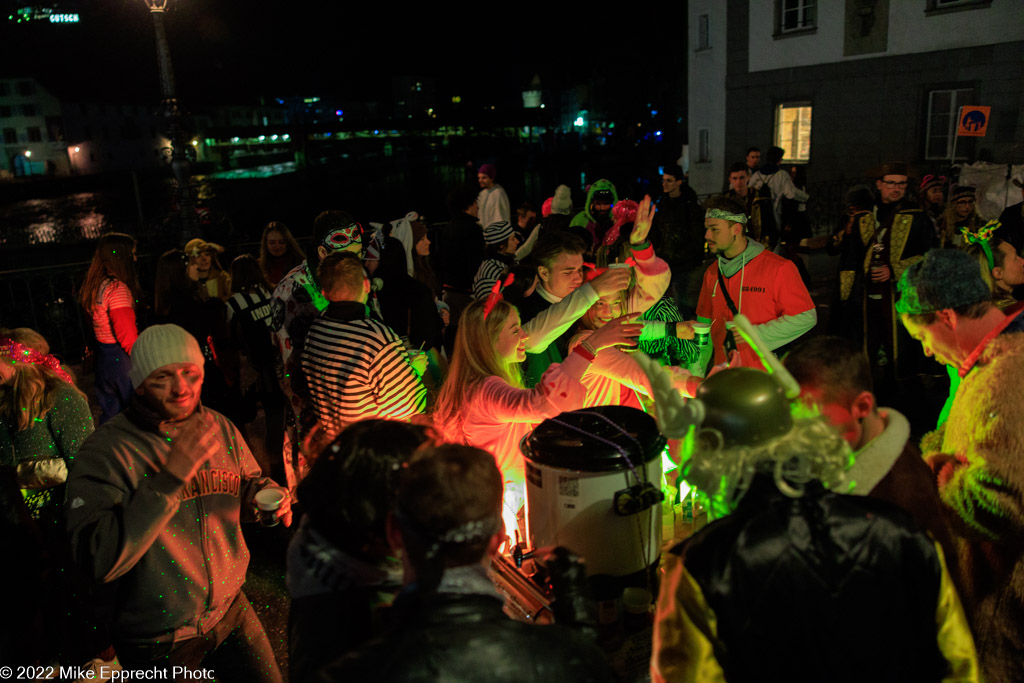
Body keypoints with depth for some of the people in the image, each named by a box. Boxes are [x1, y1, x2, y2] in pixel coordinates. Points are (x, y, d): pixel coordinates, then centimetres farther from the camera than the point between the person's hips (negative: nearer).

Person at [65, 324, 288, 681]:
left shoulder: (221, 428, -5)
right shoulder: (106, 450, -21)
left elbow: (249, 482, 12)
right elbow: (97, 560, -30)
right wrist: (170, 477, -38)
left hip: (229, 609, 5)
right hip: (155, 640, -4)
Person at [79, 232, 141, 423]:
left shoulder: (94, 285, 8)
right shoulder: (117, 288, -20)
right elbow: (128, 337, -21)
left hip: (103, 357, 9)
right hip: (122, 359, -9)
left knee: (109, 416, 19)